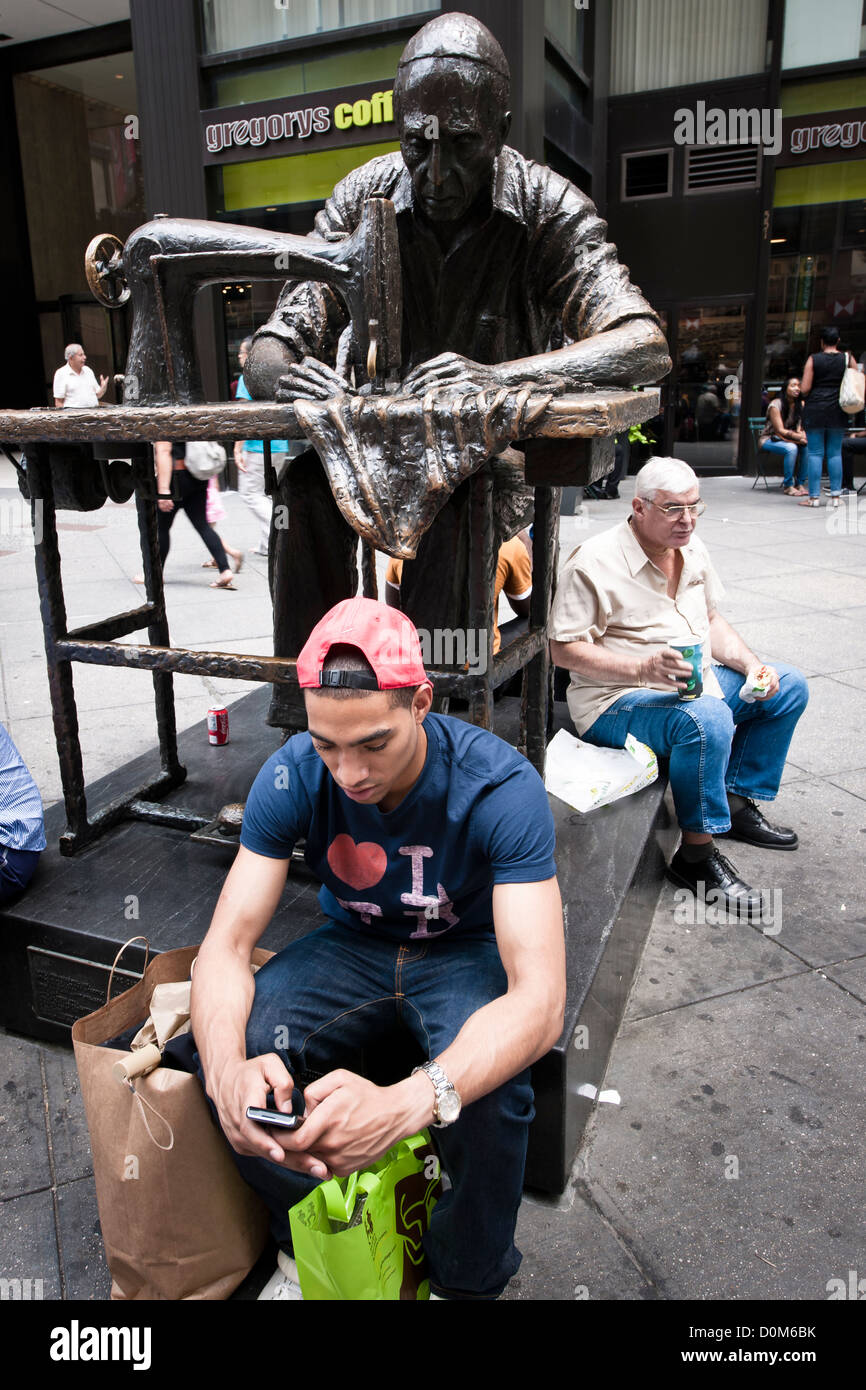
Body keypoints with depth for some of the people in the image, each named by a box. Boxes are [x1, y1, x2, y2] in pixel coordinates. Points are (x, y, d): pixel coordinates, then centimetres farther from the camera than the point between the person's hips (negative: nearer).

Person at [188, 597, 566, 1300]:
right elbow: (226, 944, -20)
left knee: (488, 1091, -33)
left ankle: (469, 1280, 2)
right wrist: (226, 1069, -44)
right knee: (235, 1052, -23)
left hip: (465, 948, -2)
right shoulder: (293, 776, -22)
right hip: (354, 943, 3)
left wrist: (403, 1104, -55)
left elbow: (541, 999, -38)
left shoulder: (501, 787, -31)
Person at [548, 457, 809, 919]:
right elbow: (564, 649, -20)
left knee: (788, 686, 9)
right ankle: (697, 855, -20)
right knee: (708, 719, -36)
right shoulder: (595, 562, -17)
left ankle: (738, 803, 16)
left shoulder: (692, 550, 9)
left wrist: (751, 665, 1)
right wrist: (643, 668, -31)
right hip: (616, 699, -9)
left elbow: (711, 621, 19)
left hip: (694, 684, 9)